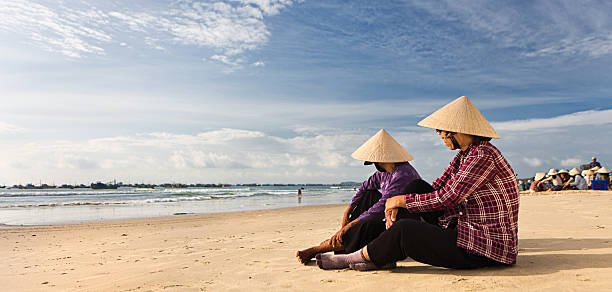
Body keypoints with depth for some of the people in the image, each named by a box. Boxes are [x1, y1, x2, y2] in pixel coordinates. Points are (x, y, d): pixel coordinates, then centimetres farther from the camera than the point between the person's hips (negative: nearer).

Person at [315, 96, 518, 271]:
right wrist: (398, 204, -6)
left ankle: (360, 257, 1)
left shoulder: (483, 156, -21)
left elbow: (447, 198, -24)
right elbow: (436, 188, 9)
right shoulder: (465, 155, 9)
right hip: (466, 229, 9)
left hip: (486, 248, -9)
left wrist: (402, 200, -13)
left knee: (405, 229, -23)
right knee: (414, 187, 1)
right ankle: (385, 256, -2)